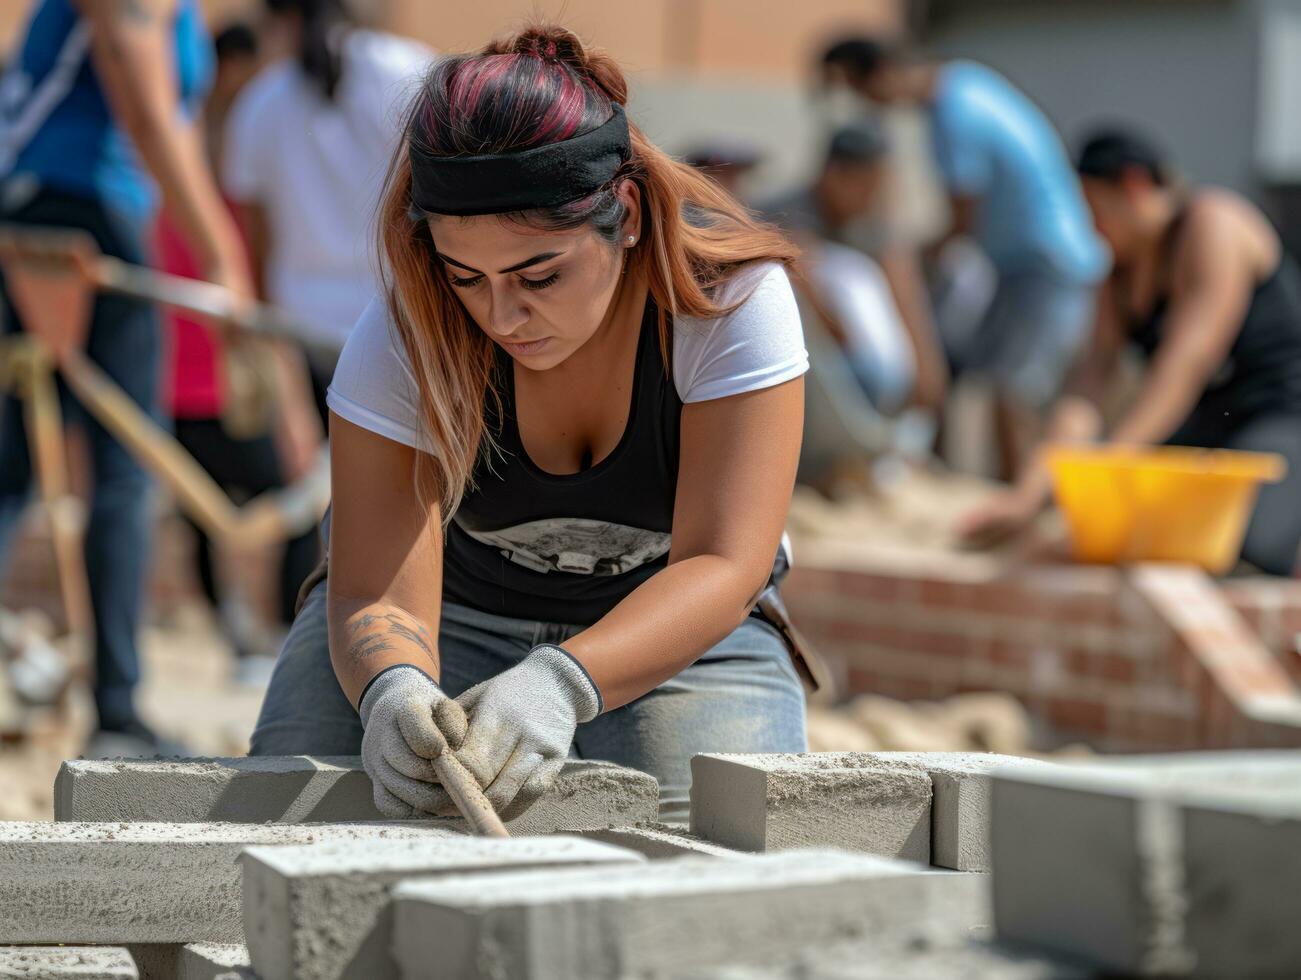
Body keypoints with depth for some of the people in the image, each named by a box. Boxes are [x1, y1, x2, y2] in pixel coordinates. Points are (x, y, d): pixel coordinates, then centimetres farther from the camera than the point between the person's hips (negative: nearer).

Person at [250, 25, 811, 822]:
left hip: (684, 633, 0)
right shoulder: (404, 337, -22)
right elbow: (377, 590, -23)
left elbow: (724, 563, -31)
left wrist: (561, 684, -50)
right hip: (462, 611, 1)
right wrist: (391, 688, -50)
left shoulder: (731, 297, -26)